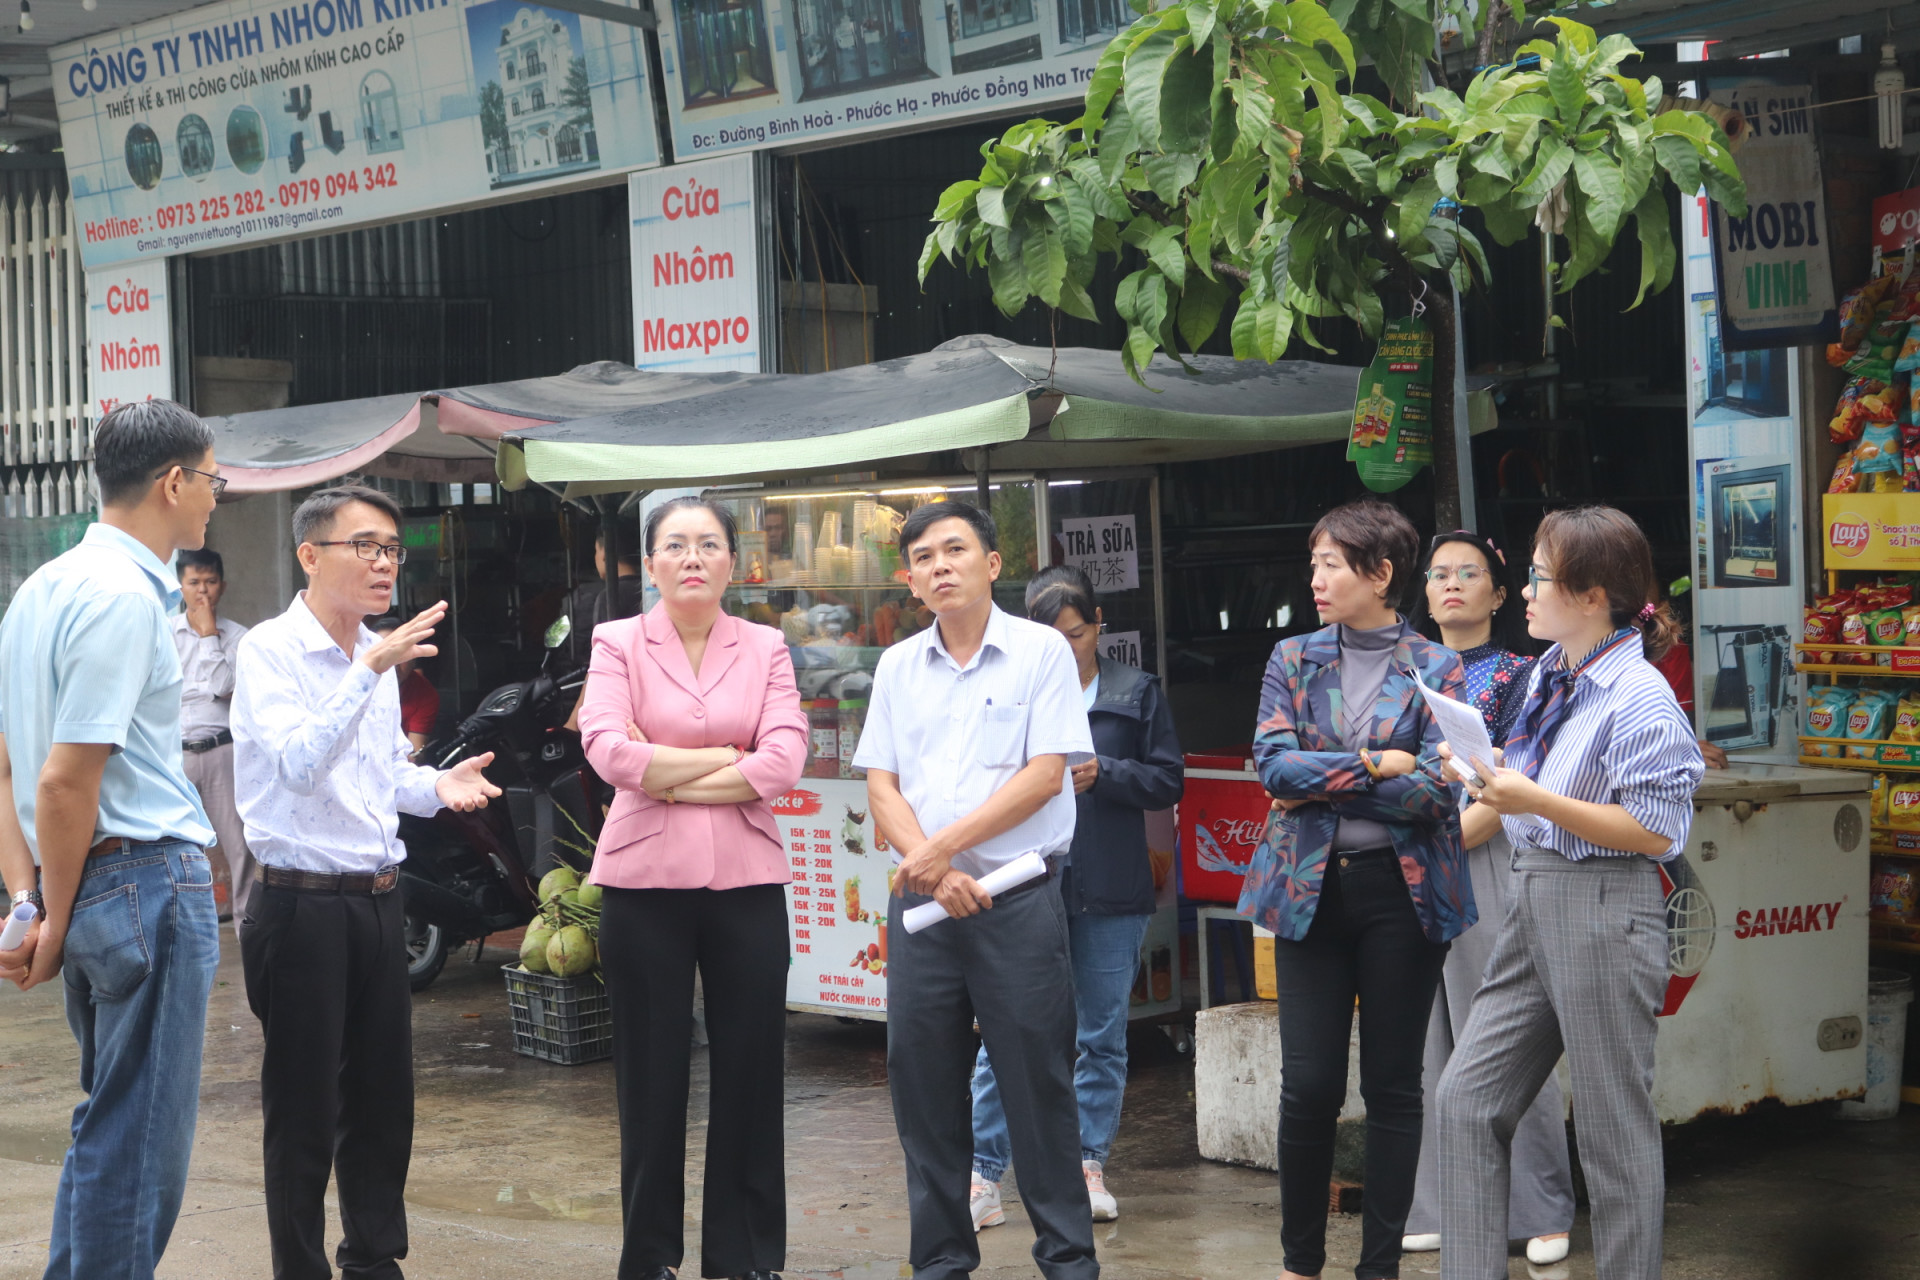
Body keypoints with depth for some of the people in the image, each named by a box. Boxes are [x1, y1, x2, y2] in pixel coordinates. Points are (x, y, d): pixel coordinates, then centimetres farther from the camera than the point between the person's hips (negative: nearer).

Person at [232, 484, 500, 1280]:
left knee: (382, 1096, 14)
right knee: (304, 1110, 1)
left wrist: (438, 787, 0)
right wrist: (371, 670, -32)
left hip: (377, 899, 7)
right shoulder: (271, 651, -11)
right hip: (301, 905, -7)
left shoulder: (380, 655, 11)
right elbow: (298, 763, -25)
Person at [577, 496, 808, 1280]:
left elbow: (784, 761, -8)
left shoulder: (765, 649, 6)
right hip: (644, 882, -1)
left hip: (746, 883, 1)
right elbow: (608, 750, -14)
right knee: (651, 1070, 7)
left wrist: (669, 778, -11)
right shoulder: (619, 644, 2)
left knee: (750, 1067, 5)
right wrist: (723, 758, -9)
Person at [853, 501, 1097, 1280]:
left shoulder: (1041, 652, -1)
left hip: (1018, 898, -4)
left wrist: (943, 846, -12)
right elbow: (881, 787, 6)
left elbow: (1045, 775, -9)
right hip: (921, 900, 4)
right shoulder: (897, 667, 11)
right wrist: (933, 872, -9)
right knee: (923, 1084, 6)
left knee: (1038, 1083, -1)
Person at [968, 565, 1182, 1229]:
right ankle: (984, 1175, 2)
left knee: (1102, 1035, 8)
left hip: (1109, 897, 1)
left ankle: (1089, 1166, 19)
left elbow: (1169, 780, 4)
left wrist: (1104, 774, -11)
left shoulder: (1137, 693, 7)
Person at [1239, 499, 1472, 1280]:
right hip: (1310, 887, 2)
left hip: (1403, 891, -1)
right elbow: (1273, 765, -6)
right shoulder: (1293, 660, 7)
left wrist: (1318, 782, -9)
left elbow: (1430, 791, -12)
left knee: (1393, 1085, 5)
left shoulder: (1436, 671, 0)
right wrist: (1373, 765, -12)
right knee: (1308, 1084, 0)